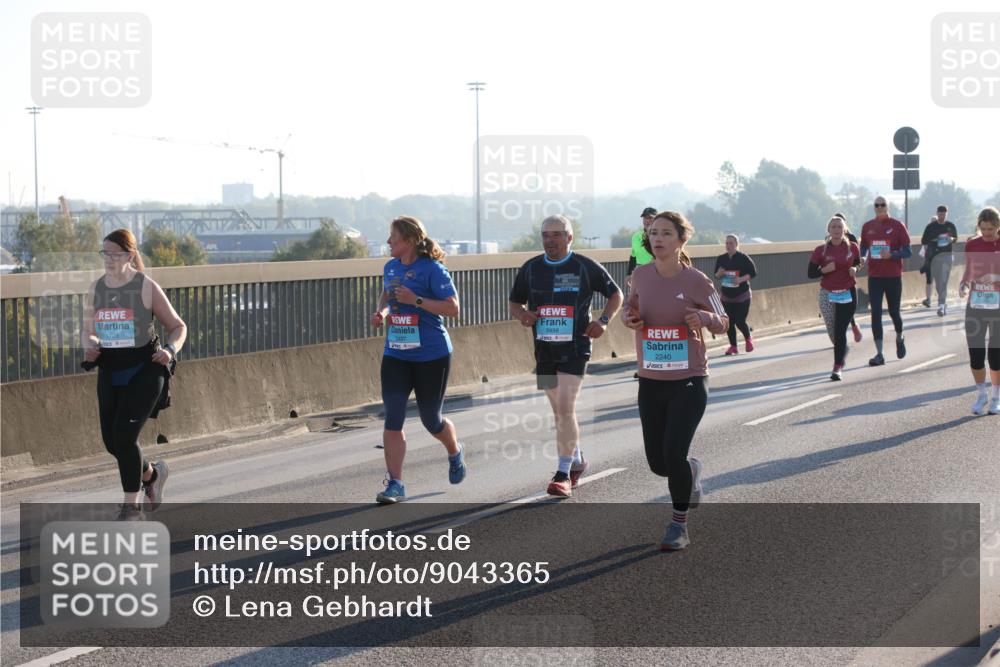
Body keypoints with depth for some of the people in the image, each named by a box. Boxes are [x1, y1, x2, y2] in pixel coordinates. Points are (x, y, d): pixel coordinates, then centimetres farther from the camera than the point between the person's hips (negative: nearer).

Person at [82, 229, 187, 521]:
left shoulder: (146, 287, -6)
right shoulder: (95, 289, 6)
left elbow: (178, 327, 0)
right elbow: (88, 331, 16)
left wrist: (170, 350, -19)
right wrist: (89, 348, -7)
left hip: (144, 369, -5)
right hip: (110, 373, 5)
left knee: (124, 436, -15)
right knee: (111, 441, 5)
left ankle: (131, 506, 0)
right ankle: (152, 474, 36)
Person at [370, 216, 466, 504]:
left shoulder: (432, 269, -13)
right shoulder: (390, 267, 8)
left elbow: (453, 309, -16)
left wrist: (416, 300, -24)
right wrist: (381, 310, 5)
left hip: (432, 356, -5)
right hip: (395, 355, 5)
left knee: (431, 420, 8)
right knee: (393, 418, -7)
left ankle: (455, 453, 42)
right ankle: (395, 484, -4)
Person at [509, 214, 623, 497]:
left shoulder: (586, 267, -3)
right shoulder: (530, 268, 6)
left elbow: (615, 295, 9)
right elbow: (514, 302, 17)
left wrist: (603, 321, -7)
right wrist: (522, 314, -6)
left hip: (575, 348, -5)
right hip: (544, 349, 5)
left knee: (565, 410, -14)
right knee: (559, 412, 14)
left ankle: (563, 473, -9)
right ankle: (576, 460, 34)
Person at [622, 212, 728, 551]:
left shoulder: (696, 281, -10)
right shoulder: (641, 275, 0)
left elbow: (722, 323, 0)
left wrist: (705, 317, -22)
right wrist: (627, 317, -5)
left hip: (689, 382, -4)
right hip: (650, 382, 4)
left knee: (673, 454, -14)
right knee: (657, 462, 7)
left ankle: (679, 525, 8)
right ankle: (691, 470, 44)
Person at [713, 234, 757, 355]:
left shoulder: (743, 258, -7)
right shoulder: (721, 259, 5)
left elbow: (753, 273, -6)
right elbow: (716, 275, 13)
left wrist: (741, 279, -22)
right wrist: (719, 274, -11)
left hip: (742, 295, -4)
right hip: (726, 296, 4)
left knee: (740, 322, -8)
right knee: (729, 322, -1)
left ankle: (748, 339, 22)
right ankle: (733, 346, 12)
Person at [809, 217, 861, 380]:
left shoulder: (852, 247, -1)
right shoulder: (821, 250, -3)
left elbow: (858, 263, 17)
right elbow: (811, 273, -1)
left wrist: (854, 269, -6)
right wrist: (824, 270, -19)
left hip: (847, 294, -1)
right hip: (827, 295, 1)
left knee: (840, 331, -10)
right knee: (832, 331, 8)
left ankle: (838, 368, -7)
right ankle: (843, 351, 40)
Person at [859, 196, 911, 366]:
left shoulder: (897, 225, -4)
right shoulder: (867, 227, 5)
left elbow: (907, 251, -5)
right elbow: (864, 247, 17)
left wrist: (891, 255, -22)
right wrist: (863, 258, -5)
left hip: (893, 277, -2)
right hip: (874, 277, 2)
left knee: (894, 312, 8)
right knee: (876, 314, -5)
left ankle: (899, 339, 40)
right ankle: (879, 354, -4)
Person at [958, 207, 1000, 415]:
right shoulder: (972, 245, 3)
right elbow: (968, 273, 10)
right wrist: (964, 286, -10)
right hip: (975, 306, 2)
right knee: (975, 355, 0)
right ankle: (981, 395, 18)